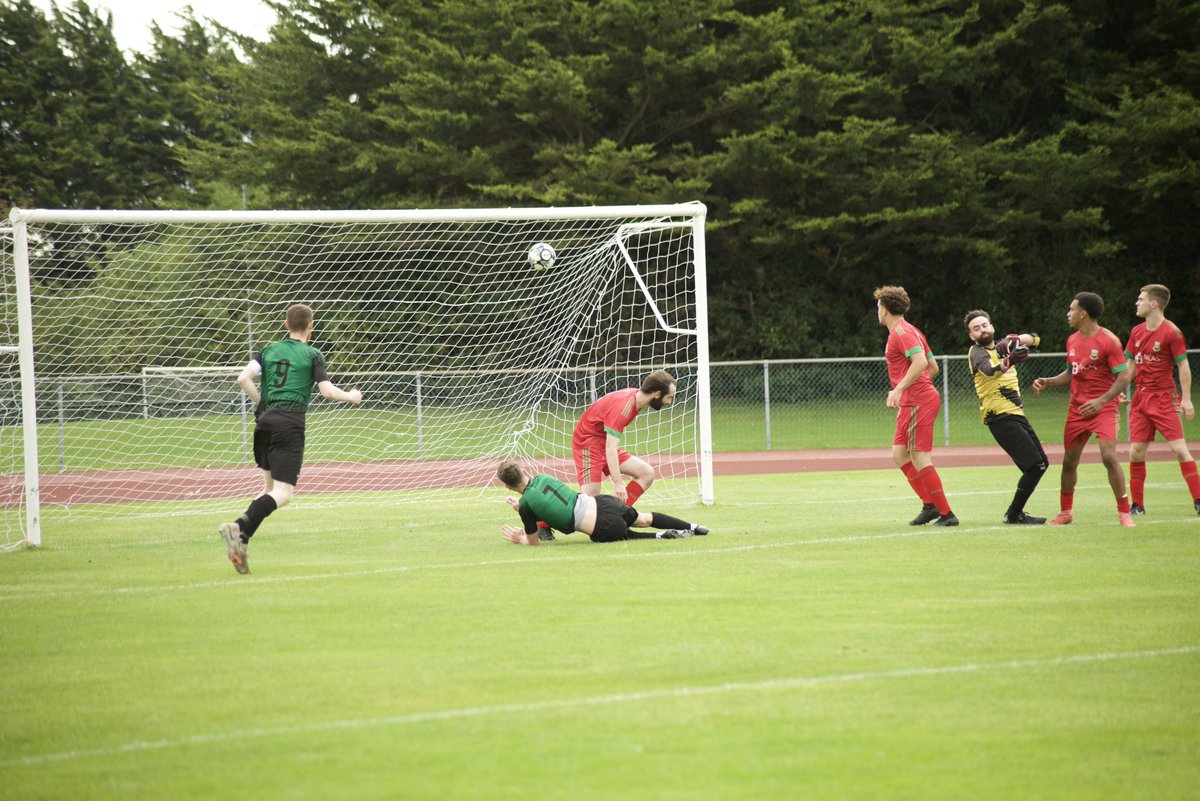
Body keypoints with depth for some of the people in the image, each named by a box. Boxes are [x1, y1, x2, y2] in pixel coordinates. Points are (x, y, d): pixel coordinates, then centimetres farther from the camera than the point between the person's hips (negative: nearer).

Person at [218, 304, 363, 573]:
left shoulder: (269, 351, 16)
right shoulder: (312, 355, 4)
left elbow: (244, 379, 4)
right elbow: (327, 390, -3)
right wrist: (351, 397, 16)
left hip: (265, 420, 6)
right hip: (290, 423, -6)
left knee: (270, 487, 18)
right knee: (282, 493, -10)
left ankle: (240, 540, 0)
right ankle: (239, 528, -33)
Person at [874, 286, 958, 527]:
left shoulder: (901, 332, -11)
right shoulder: (910, 331, 20)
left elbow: (921, 362, -26)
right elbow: (934, 367, 23)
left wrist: (899, 389, -25)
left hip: (918, 402, -10)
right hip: (911, 404, 10)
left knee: (919, 457, -10)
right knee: (899, 454, 12)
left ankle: (946, 514, -11)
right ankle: (930, 505, 10)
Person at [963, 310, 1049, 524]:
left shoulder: (1002, 347, 16)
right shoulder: (977, 352, -7)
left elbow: (1035, 339, 10)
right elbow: (990, 369, -28)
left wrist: (1015, 340, -9)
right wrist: (1010, 361, -46)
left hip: (1016, 415, 9)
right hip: (1000, 417, -9)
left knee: (1041, 464, 14)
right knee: (1035, 465, -15)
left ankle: (1014, 513, 17)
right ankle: (1014, 515, -8)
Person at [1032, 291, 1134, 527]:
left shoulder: (1108, 340, -11)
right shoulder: (1072, 341, 10)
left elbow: (1123, 377, -13)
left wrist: (1101, 401, -24)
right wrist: (1047, 382, 8)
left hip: (1103, 408, -7)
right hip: (1077, 409, 7)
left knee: (1109, 456, -20)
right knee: (1069, 461, 9)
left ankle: (1124, 513, -11)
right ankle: (1065, 512, 26)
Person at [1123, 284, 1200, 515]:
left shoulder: (1171, 332, -10)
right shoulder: (1136, 332, 9)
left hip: (1164, 398, -6)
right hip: (1140, 398, 6)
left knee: (1179, 448, -12)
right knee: (1136, 451, 2)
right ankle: (1137, 504, 11)